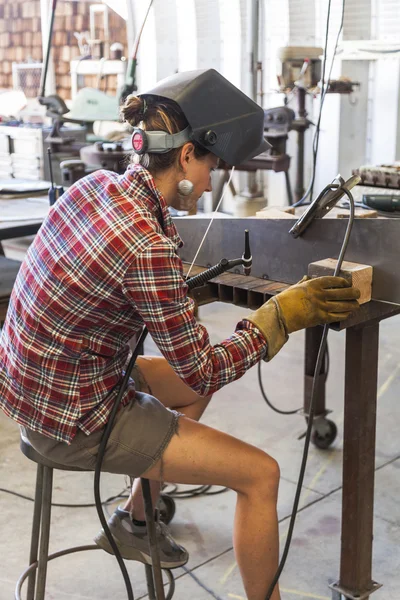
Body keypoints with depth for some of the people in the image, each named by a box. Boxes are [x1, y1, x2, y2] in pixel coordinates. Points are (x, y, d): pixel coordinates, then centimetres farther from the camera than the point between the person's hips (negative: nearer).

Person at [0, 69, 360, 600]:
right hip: (74, 422, -9)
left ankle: (133, 522, 39)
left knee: (191, 390, 28)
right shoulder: (148, 247, -28)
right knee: (261, 474, -3)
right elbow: (203, 370, -19)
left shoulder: (95, 184, -3)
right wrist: (282, 315, -12)